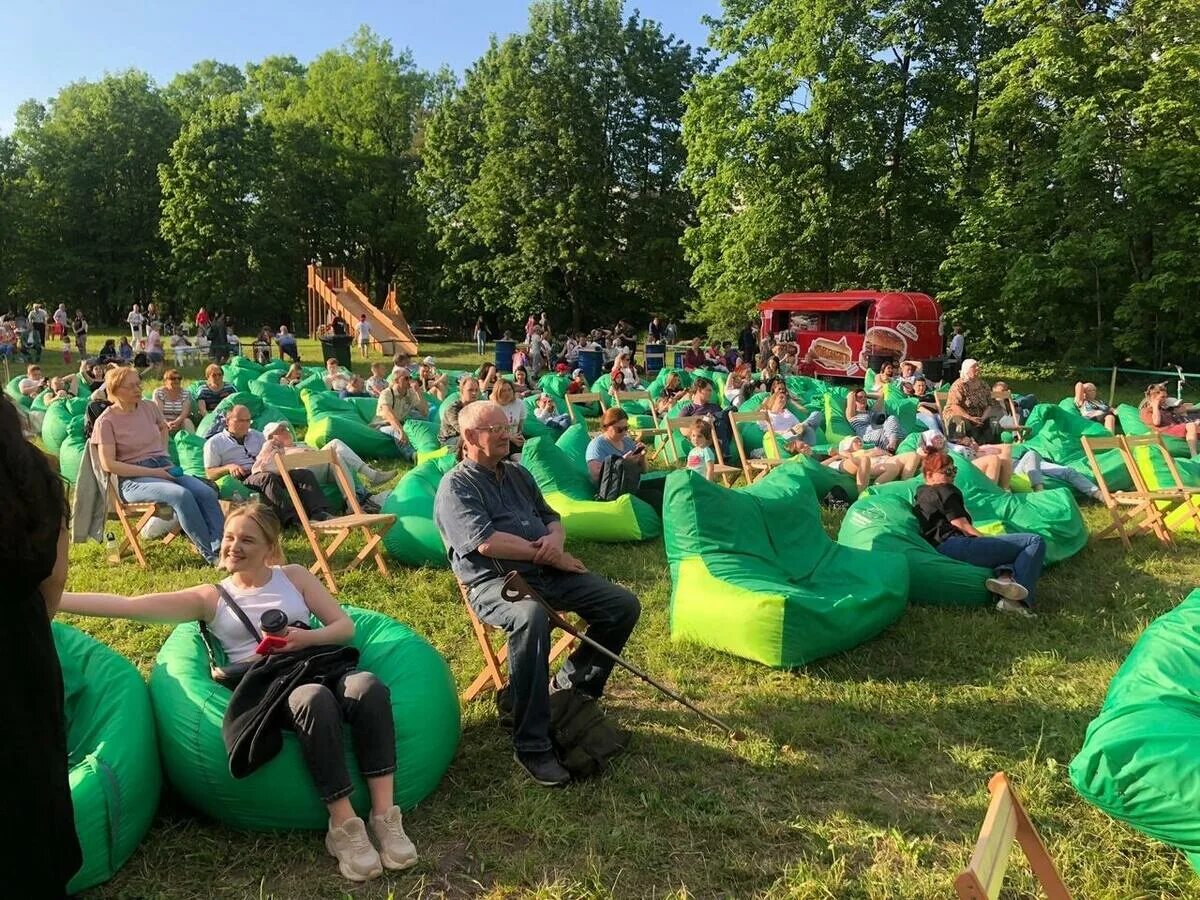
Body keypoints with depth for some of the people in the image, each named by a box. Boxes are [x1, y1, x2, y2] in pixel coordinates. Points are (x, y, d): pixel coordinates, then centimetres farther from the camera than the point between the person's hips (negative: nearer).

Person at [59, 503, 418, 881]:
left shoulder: (294, 576, 19)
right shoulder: (210, 598, 15)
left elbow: (345, 626, 14)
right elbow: (127, 606, 7)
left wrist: (307, 637, -6)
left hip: (315, 666, 2)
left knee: (367, 686, -34)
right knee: (315, 700, -39)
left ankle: (385, 816, -31)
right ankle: (343, 827, -31)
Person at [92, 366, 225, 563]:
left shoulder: (149, 408, 10)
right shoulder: (106, 421, -5)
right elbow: (108, 465, -11)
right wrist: (152, 472, -16)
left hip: (163, 468, 6)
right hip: (132, 479, -6)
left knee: (207, 493, -22)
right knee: (182, 495, -33)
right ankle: (210, 554, -28)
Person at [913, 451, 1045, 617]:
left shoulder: (921, 494, 31)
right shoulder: (945, 490, 5)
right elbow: (962, 526, -3)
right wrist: (985, 540, 4)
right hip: (956, 546, -10)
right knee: (1036, 541, -7)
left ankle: (1004, 576, -9)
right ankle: (1021, 600, -27)